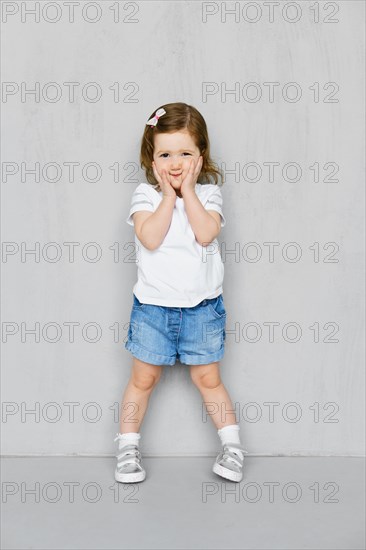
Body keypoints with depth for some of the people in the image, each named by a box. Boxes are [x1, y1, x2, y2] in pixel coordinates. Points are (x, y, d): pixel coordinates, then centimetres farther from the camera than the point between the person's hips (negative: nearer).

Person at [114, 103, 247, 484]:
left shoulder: (208, 193, -1)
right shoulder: (145, 194, -5)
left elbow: (205, 234, -19)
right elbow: (150, 238, -22)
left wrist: (187, 191, -16)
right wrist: (168, 194, -18)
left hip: (202, 306, 1)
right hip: (153, 305, 0)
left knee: (208, 379, 11)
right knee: (143, 379, 10)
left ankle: (232, 446, 25)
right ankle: (128, 448, 24)